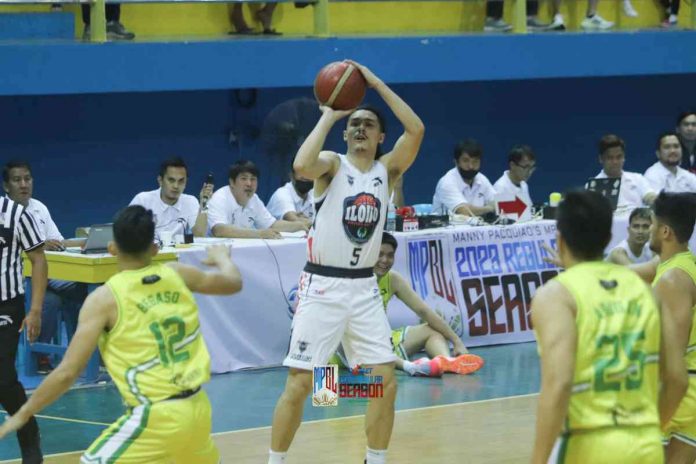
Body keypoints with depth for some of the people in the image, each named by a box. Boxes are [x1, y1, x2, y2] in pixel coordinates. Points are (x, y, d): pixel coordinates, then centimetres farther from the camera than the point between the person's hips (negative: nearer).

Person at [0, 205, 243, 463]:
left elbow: (67, 372, -13)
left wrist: (23, 414, -1)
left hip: (156, 417, -6)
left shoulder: (105, 299, -9)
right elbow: (233, 282, 24)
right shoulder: (176, 275, 5)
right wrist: (222, 256, 46)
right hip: (197, 408, 6)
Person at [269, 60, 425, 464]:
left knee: (385, 381, 1)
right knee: (300, 384, -4)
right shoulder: (333, 164, -4)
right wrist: (329, 116, -18)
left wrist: (376, 83, -11)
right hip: (323, 287, -4)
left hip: (364, 288, 4)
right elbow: (302, 165, -28)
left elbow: (416, 130, -9)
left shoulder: (387, 169, 7)